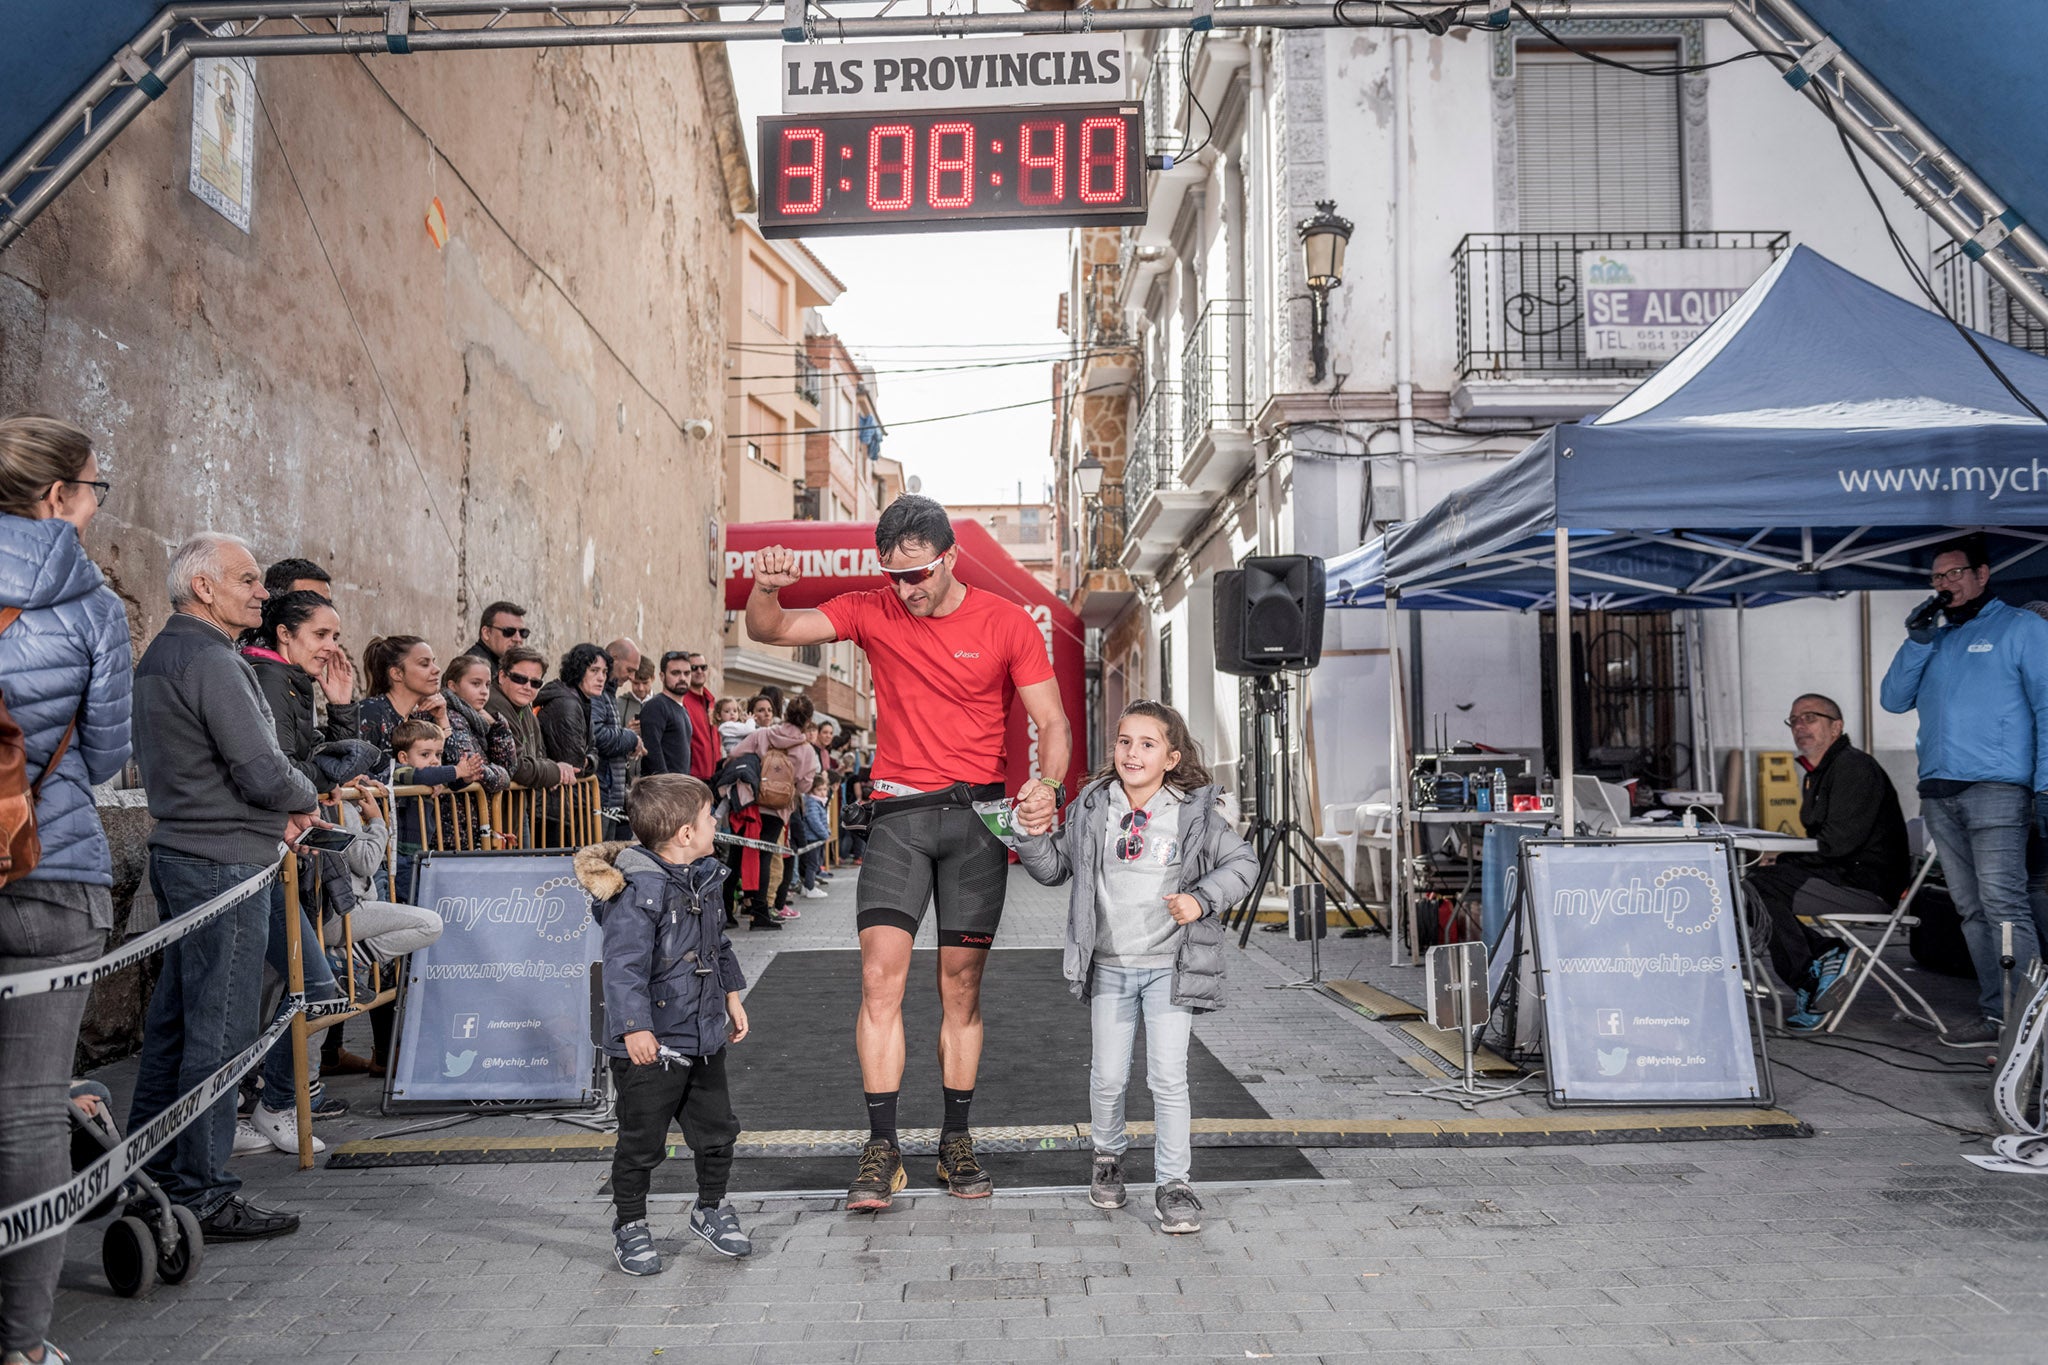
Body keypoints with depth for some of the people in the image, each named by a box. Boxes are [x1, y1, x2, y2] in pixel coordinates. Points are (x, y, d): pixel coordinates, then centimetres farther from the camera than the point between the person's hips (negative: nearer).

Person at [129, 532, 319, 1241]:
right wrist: (303, 799, 0)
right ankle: (203, 1195, 3)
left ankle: (149, 1173, 28)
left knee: (175, 1017, 17)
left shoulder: (159, 655, 15)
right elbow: (265, 773, -22)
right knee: (220, 1029, -4)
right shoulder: (211, 661, -18)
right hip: (223, 864, -10)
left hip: (180, 853, 11)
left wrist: (274, 812, 8)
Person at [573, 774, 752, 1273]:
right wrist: (635, 1028, -33)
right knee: (642, 1140, 5)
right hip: (652, 1045, -8)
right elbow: (624, 965, -27)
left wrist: (732, 998, 23)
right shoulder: (637, 891, -21)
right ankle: (630, 1226, 24)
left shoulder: (702, 878, 7)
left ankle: (711, 1209, 36)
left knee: (717, 1128, 16)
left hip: (704, 1035, 8)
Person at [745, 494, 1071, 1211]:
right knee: (880, 975, -11)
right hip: (899, 813, 1)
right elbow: (770, 631, -1)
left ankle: (956, 1141, 19)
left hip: (979, 812, -1)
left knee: (961, 986, 6)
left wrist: (1046, 783, -20)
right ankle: (881, 1148, -3)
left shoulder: (1007, 623, -1)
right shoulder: (872, 613, 3)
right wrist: (766, 589, -23)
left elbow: (1053, 723, 0)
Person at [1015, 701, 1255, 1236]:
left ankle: (1173, 1182, 10)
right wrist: (1035, 837, -9)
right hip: (1109, 965, 2)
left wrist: (1202, 899, -13)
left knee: (1168, 1075, -4)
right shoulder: (1092, 809, 2)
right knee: (1108, 1075, 8)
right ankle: (1108, 1155, 35)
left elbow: (1242, 863, 2)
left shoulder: (1197, 812, -4)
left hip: (1170, 965, -2)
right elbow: (1055, 869, 10)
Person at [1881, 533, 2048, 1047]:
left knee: (2003, 903, -14)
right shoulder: (1934, 638, 21)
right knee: (1971, 909, 7)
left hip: (1996, 790, -6)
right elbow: (1894, 700, 14)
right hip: (1938, 792, 6)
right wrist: (1915, 640, 1)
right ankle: (1994, 1014, 12)